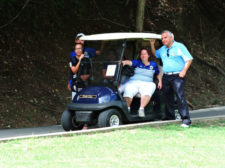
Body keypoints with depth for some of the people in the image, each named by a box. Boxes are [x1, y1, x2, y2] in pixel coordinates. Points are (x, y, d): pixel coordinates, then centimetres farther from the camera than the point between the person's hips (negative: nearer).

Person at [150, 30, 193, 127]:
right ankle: (170, 118, 19)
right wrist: (152, 45, 19)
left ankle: (186, 120, -20)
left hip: (177, 76, -7)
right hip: (166, 77, 7)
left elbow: (189, 59, -5)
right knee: (168, 98, 9)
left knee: (180, 97, -17)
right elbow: (155, 54, 36)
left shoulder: (179, 47, -2)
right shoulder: (162, 49, 17)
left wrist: (184, 71, -16)